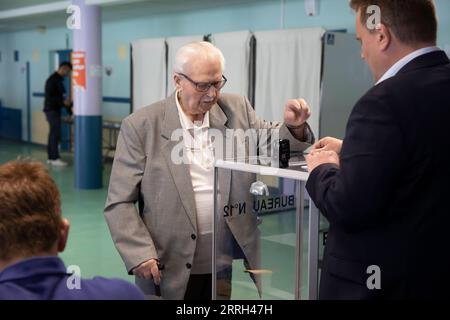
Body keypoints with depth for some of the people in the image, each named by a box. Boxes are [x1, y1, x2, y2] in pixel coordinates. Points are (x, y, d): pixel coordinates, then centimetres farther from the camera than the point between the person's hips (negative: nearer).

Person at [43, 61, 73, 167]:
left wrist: (68, 104, 18)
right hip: (51, 110, -10)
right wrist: (63, 102, -23)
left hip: (55, 110, 10)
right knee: (55, 134, -9)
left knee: (53, 134, 11)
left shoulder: (59, 80, 15)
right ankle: (55, 158, -6)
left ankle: (51, 158, 15)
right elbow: (49, 97, -21)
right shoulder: (52, 80, -15)